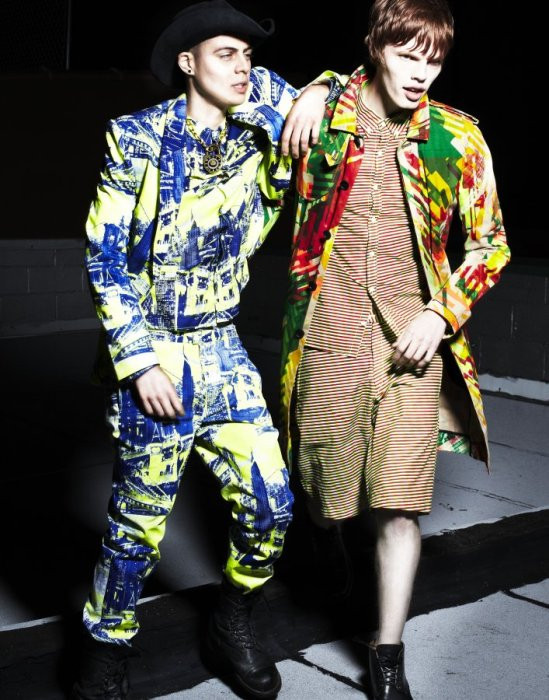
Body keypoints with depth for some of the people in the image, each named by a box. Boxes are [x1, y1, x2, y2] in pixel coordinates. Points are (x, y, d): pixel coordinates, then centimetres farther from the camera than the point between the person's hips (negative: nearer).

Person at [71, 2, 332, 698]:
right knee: (139, 523, 2)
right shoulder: (138, 138, -7)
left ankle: (231, 628, 29)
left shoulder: (256, 134, 4)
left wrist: (315, 95, -4)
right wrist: (140, 359, -12)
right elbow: (105, 256, -7)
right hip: (153, 353, -5)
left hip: (223, 350, 5)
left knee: (269, 505, 4)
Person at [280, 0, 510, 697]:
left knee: (402, 502, -3)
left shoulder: (458, 137, 2)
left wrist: (442, 315, -5)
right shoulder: (322, 113, 2)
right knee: (325, 489, 10)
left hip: (414, 338, 0)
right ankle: (327, 547, 48)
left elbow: (490, 242, 7)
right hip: (329, 333, 0)